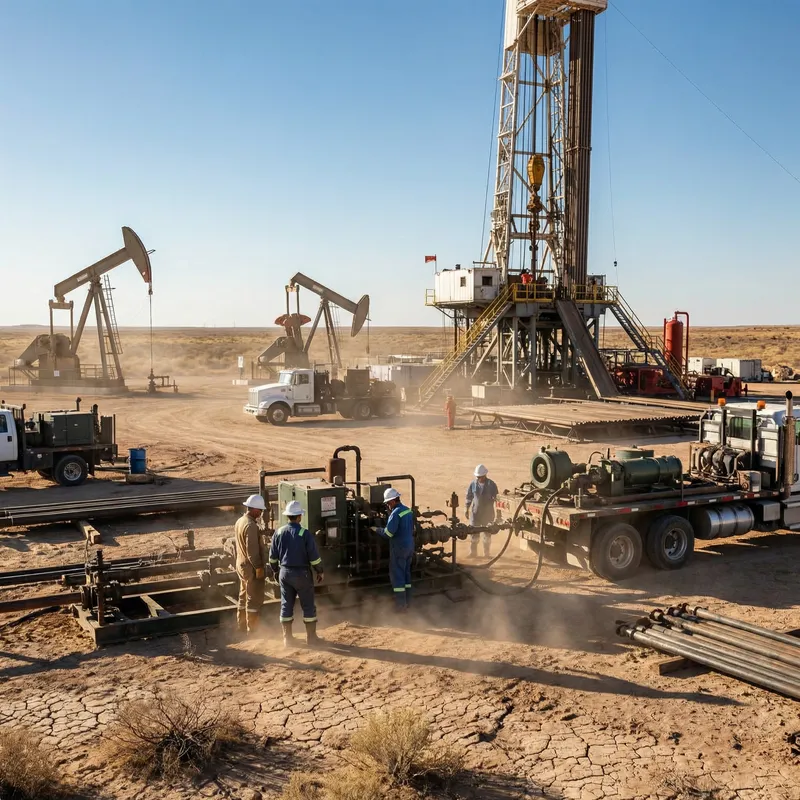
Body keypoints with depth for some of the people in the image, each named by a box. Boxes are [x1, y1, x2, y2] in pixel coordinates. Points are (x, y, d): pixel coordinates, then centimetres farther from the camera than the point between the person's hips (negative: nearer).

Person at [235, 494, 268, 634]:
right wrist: (259, 568, -19)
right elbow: (252, 550, -25)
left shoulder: (239, 522, 6)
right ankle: (252, 629, 5)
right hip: (251, 567, -10)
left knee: (244, 597, 18)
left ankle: (242, 626, 27)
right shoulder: (250, 525, -23)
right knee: (254, 600, 0)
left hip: (241, 565, 10)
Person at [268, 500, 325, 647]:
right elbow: (314, 556, -12)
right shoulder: (305, 534, -15)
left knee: (286, 605, 12)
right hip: (302, 574, -4)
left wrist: (276, 570, 20)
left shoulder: (278, 533, -2)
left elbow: (272, 557, 5)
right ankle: (311, 638, 11)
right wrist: (319, 571, 3)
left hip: (284, 573, 4)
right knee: (308, 606, 7)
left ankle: (287, 638, 17)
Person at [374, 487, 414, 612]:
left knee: (397, 575, 0)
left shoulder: (396, 513, -21)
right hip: (409, 546, 9)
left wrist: (376, 529, -7)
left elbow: (388, 533, -22)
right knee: (406, 573, 17)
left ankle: (401, 604, 2)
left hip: (399, 548, -8)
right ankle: (407, 601, 24)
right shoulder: (408, 510, 6)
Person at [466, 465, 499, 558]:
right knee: (474, 533, 2)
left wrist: (498, 513, -6)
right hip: (475, 512, 2)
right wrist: (467, 510, 7)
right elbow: (469, 497, 8)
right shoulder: (473, 484, -2)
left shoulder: (491, 485, -9)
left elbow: (496, 499, -4)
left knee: (487, 534, 9)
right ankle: (473, 553, 12)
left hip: (488, 513, -2)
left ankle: (487, 553, 21)